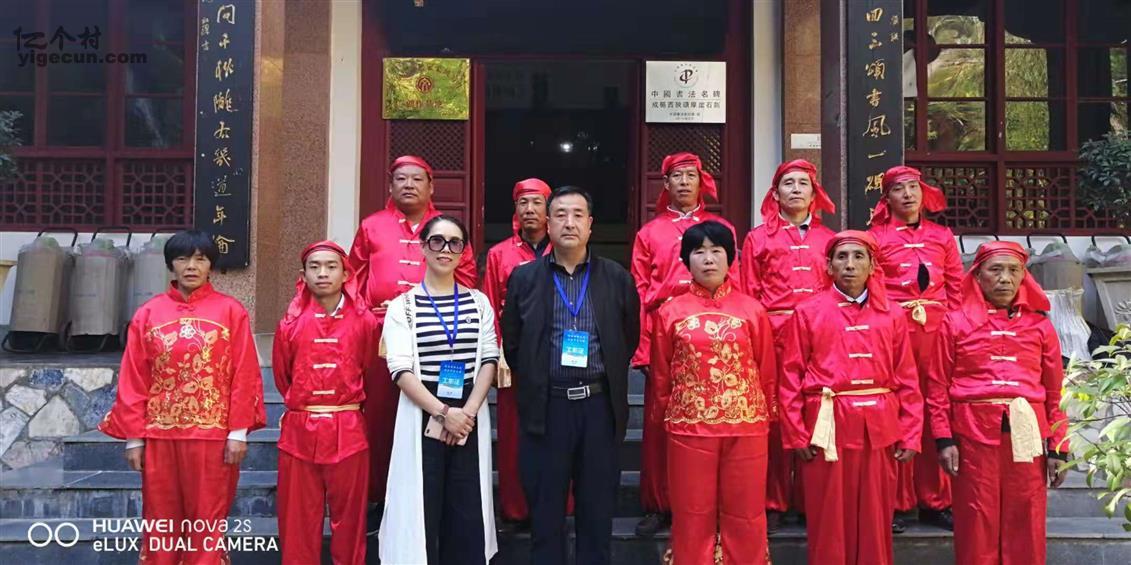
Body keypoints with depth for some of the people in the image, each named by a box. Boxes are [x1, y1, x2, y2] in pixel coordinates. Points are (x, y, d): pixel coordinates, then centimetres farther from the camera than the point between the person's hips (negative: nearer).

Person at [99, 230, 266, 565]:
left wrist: (238, 432, -8)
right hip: (159, 436, 2)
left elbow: (245, 376, -3)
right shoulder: (148, 314, 4)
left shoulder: (231, 311, -1)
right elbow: (132, 381, 5)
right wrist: (133, 437, 1)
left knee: (207, 523, 7)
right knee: (161, 523, 12)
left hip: (213, 436, -2)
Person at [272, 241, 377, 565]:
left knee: (348, 517, 8)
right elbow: (282, 375, 13)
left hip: (348, 431, -1)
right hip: (299, 431, 1)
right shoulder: (291, 323, 1)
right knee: (298, 519, 8)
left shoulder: (365, 321, -1)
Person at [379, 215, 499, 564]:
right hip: (422, 417, -2)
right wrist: (443, 412, -15)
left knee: (467, 512, 4)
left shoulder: (479, 302, 9)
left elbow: (489, 361, 4)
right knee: (422, 508, 1)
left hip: (470, 417, 2)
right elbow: (401, 370, -7)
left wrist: (467, 412, -9)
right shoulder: (402, 306, 1)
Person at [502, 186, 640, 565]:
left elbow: (630, 338, 12)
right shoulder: (524, 278, 3)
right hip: (545, 407, 0)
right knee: (545, 509, 8)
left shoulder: (618, 278, 4)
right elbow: (511, 343, 9)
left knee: (598, 508, 9)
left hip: (600, 406, 1)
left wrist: (608, 382, 9)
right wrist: (534, 382, 7)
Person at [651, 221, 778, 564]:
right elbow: (661, 376, 8)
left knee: (745, 517, 10)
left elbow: (768, 372, 7)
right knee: (692, 517, 9)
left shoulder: (753, 311, 3)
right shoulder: (669, 313, 2)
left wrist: (765, 417, 6)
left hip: (746, 427, 0)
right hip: (689, 428, 0)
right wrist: (669, 417, 10)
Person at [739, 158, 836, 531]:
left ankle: (811, 500, 14)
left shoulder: (828, 239, 14)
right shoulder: (758, 238, 9)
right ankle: (774, 503, 8)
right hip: (772, 335, -2)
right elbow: (748, 297, 5)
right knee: (774, 417, -1)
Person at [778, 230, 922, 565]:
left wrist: (910, 435, 1)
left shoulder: (892, 316, 8)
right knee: (829, 521, 6)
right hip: (828, 427, -2)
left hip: (879, 428, 2)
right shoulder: (807, 313, 1)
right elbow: (790, 378, -1)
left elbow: (907, 380, 6)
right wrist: (796, 434, -6)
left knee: (875, 520, 11)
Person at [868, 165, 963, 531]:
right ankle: (893, 503, 8)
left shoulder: (942, 236, 15)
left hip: (936, 329, 3)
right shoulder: (876, 237, 6)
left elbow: (956, 288, 12)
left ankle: (934, 502, 15)